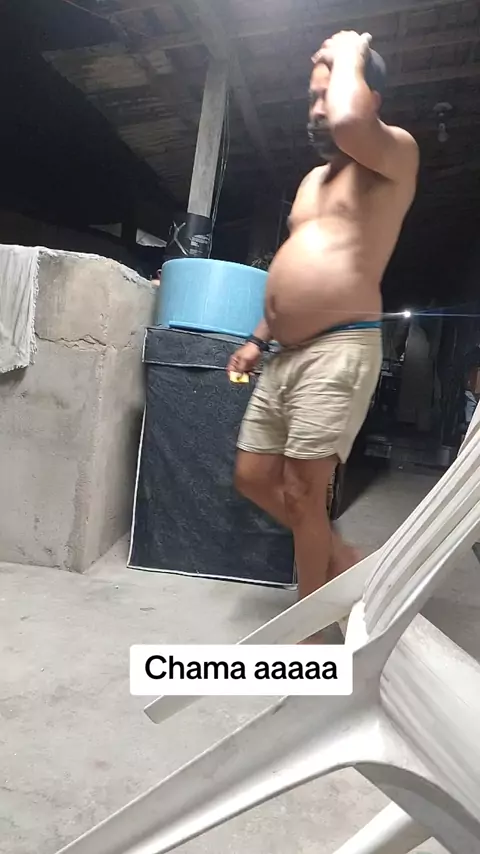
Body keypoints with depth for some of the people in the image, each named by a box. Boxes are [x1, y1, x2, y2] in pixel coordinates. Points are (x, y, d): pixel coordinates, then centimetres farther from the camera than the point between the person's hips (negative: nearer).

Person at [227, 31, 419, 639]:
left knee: (302, 493, -7)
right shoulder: (313, 178, 25)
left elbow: (348, 123, -23)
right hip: (286, 355, 9)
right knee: (252, 478, 10)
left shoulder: (394, 154, 1)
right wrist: (259, 339, 21)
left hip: (339, 351, -9)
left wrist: (349, 55, -3)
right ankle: (344, 562, 27)